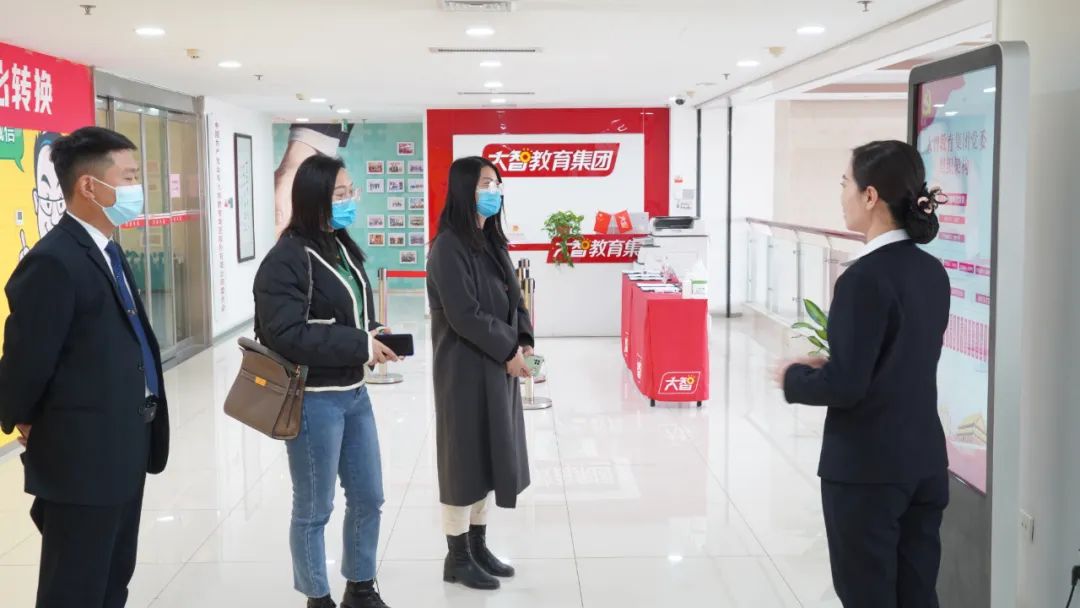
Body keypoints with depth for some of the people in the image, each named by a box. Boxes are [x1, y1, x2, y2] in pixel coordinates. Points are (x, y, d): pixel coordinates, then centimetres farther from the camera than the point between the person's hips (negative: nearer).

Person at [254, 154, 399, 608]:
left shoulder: (343, 249, 8)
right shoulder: (286, 260, -16)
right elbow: (288, 336, -25)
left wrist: (376, 338, -3)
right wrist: (360, 346, -21)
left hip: (354, 393, 8)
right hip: (314, 400, -8)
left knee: (368, 498, 17)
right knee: (313, 509, 8)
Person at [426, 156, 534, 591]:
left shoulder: (492, 241, 11)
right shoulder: (449, 247, -15)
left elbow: (514, 296, 14)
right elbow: (464, 314, -20)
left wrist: (524, 340, -2)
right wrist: (509, 351, -14)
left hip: (499, 367, 8)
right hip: (465, 368, -8)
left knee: (488, 455, 13)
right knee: (464, 457, 0)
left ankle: (478, 546, 26)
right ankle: (457, 558, 12)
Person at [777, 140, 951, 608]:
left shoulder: (865, 277, -19)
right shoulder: (932, 271, 6)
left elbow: (845, 387, -21)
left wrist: (794, 377, -3)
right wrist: (830, 364, 12)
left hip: (866, 469, -8)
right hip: (924, 462, 8)